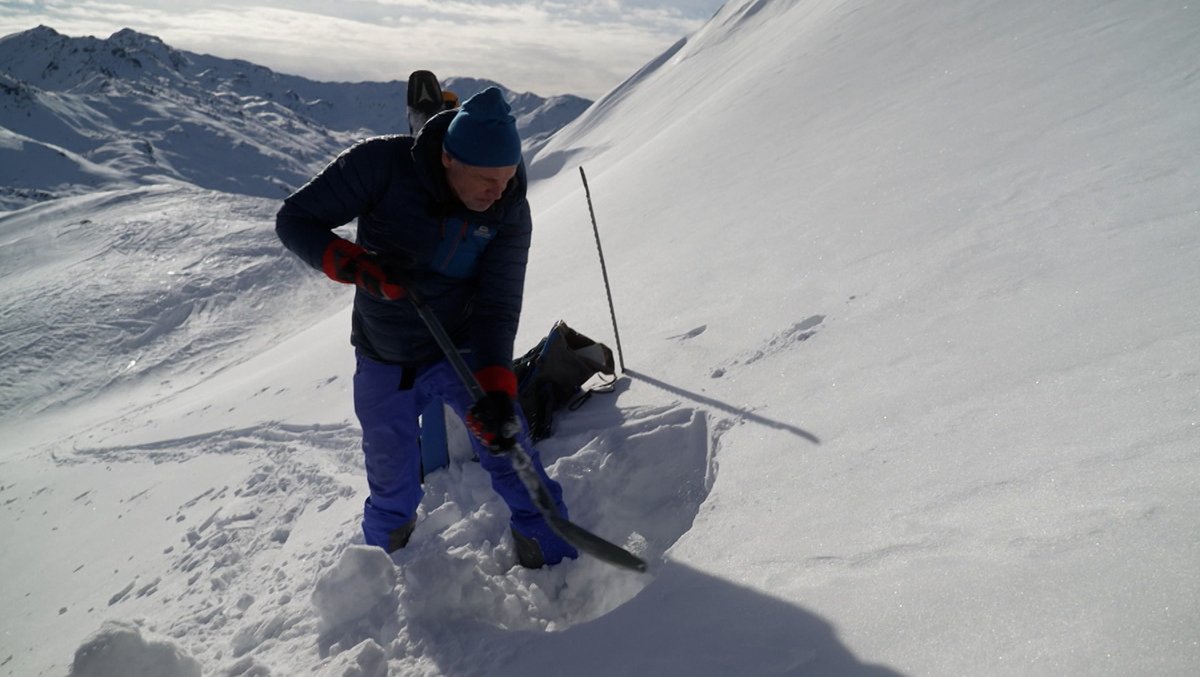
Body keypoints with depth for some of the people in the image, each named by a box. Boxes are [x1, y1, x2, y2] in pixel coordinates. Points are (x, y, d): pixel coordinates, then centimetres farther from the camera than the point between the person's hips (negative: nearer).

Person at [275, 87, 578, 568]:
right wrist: (348, 262, -35)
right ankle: (387, 559, 47)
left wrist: (495, 389, -33)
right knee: (392, 485, 14)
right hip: (382, 362, 1)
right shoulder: (382, 165, -22)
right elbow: (294, 220, -16)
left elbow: (498, 306, -19)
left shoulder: (510, 211, -18)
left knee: (509, 449, -13)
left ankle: (557, 568, 10)